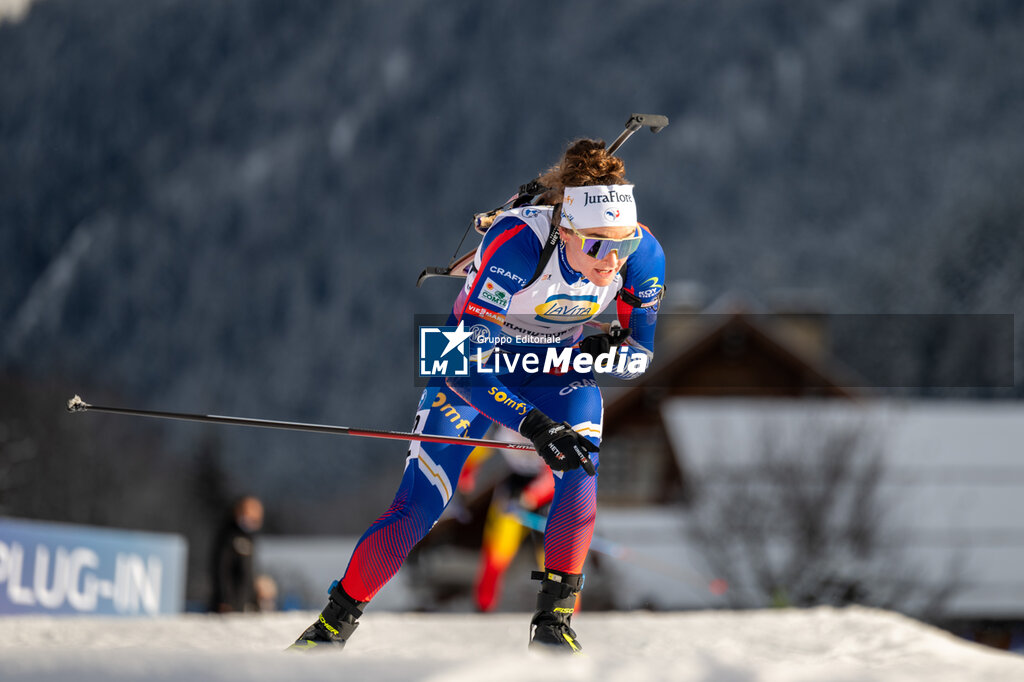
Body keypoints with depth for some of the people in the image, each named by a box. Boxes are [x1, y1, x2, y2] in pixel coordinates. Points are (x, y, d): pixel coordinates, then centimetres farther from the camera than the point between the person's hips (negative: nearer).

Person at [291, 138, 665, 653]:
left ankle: (553, 620, -12)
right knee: (418, 508, -10)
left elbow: (644, 353, -10)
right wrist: (535, 426, -51)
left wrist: (598, 356, -30)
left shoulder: (643, 257, -26)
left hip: (560, 365, 3)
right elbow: (465, 364, -40)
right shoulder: (516, 243, -39)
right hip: (476, 366, -3)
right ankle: (336, 622, 11)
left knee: (584, 469, -26)